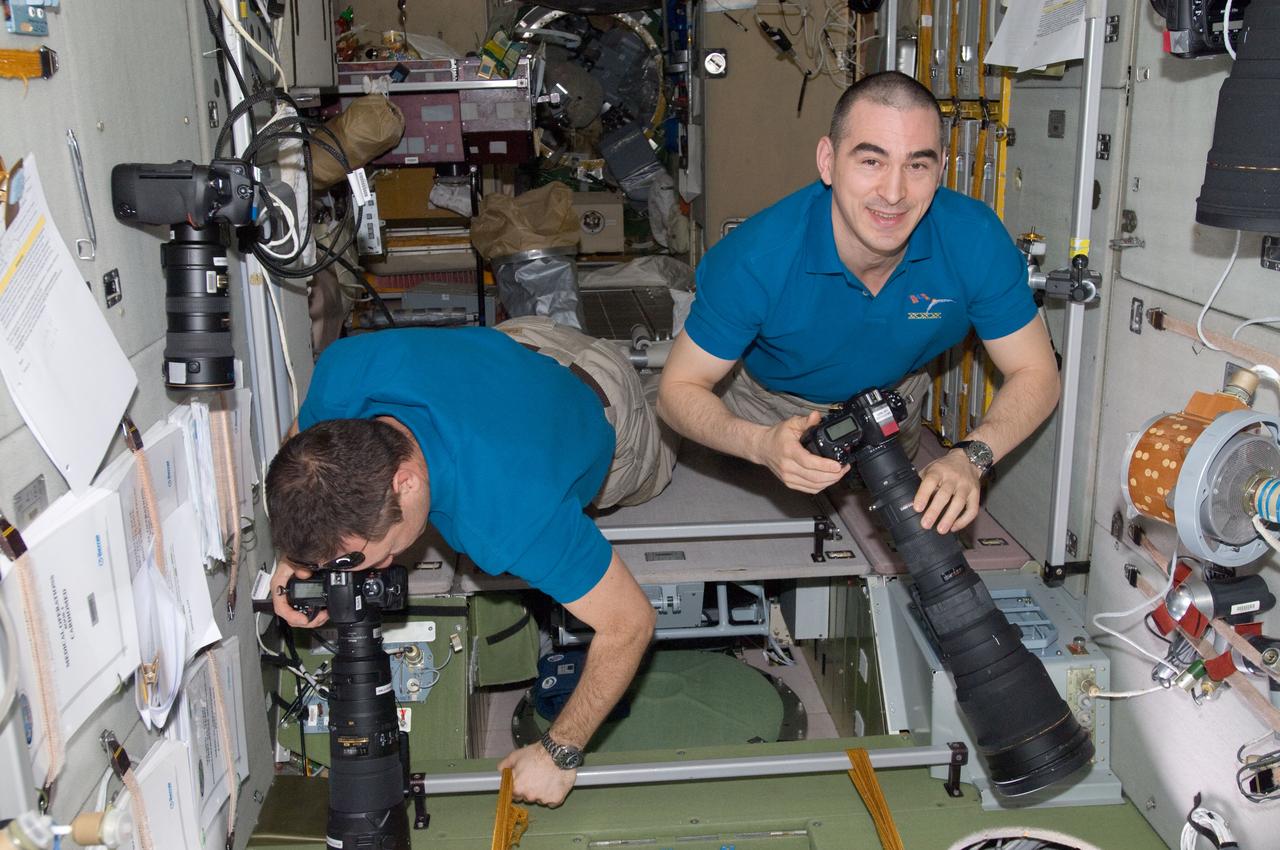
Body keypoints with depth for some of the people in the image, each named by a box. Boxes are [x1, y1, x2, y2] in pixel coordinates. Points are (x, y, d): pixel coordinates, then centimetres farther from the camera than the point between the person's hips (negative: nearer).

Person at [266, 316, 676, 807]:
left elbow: (630, 622, -38)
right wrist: (294, 554, -29)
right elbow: (303, 438, -13)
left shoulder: (514, 514, -52)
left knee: (646, 478, 34)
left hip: (600, 413, -3)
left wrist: (559, 753, -29)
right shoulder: (344, 374, -39)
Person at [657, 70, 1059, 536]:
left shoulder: (975, 238, -35)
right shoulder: (757, 256, -42)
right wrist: (761, 445, -52)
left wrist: (971, 457, -44)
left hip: (893, 391, 2)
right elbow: (678, 389, -32)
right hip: (765, 399, -2)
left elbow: (1036, 373, -25)